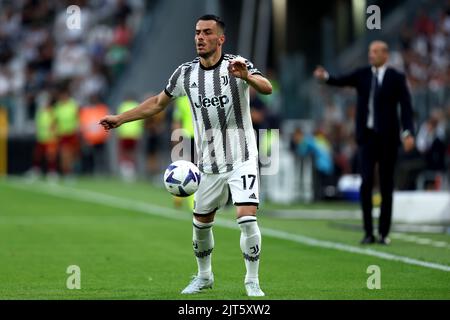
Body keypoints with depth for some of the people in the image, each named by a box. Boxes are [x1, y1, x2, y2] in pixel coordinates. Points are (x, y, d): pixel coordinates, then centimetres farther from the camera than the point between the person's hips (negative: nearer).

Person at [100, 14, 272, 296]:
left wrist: (246, 77, -48)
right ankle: (204, 276, 35)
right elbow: (158, 103, 18)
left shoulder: (237, 65, -10)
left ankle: (252, 282, -2)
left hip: (242, 159, -4)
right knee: (201, 224, 11)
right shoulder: (185, 74, 3)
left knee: (247, 219, -17)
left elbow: (267, 88, -27)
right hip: (210, 165, 4)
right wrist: (120, 119, 17)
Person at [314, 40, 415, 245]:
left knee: (386, 186, 3)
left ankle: (384, 233, 9)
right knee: (366, 182, -7)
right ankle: (368, 232, -2)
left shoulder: (396, 78, -1)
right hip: (367, 136, 2)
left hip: (387, 138, -2)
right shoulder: (362, 75, 6)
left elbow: (406, 107, -7)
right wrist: (325, 77, -27)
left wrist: (408, 132, -20)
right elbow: (341, 82, -5)